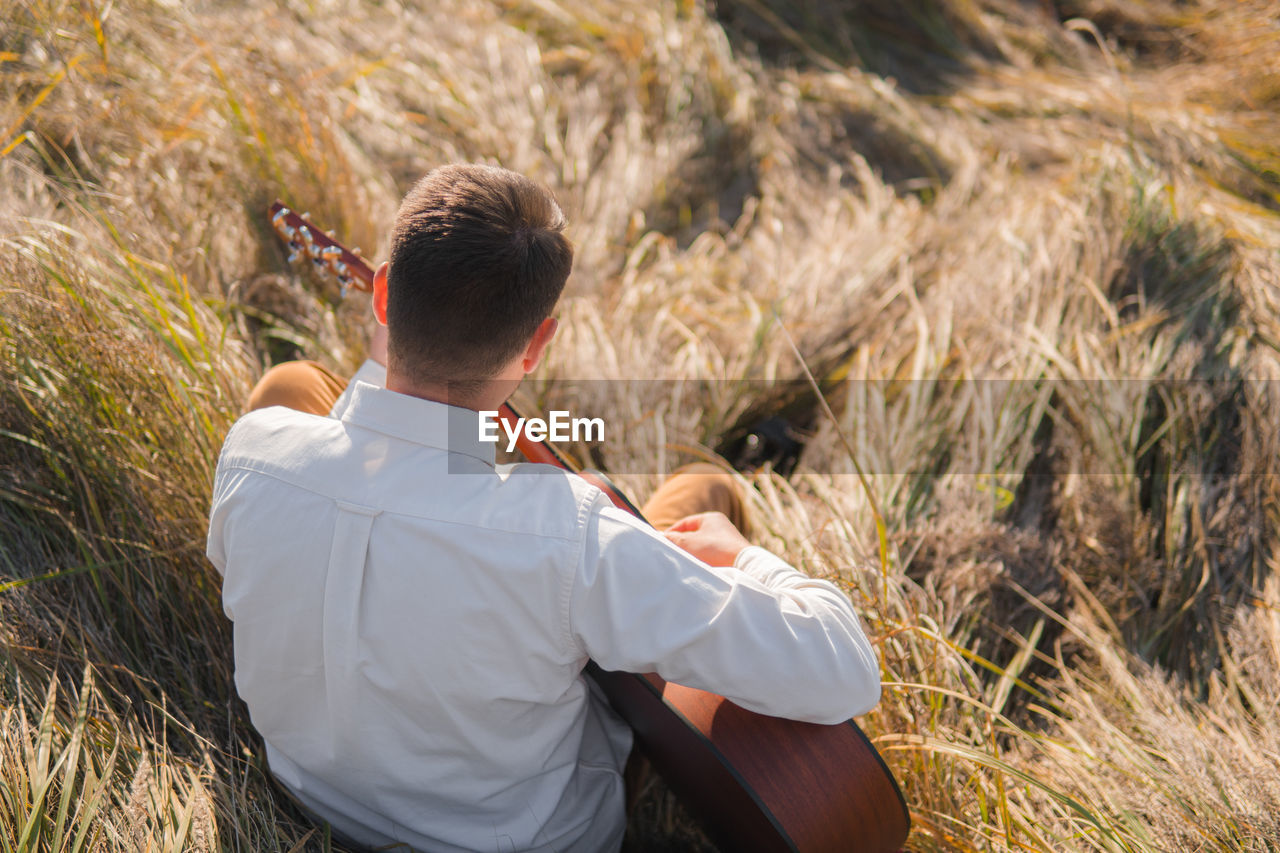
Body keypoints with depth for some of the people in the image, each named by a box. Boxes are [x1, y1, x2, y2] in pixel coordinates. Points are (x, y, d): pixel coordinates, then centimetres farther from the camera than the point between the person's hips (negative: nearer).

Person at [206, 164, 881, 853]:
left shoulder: (254, 449, -30)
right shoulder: (568, 536, -43)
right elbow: (843, 677, -37)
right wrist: (742, 554, -16)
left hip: (306, 785, 3)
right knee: (707, 492, 12)